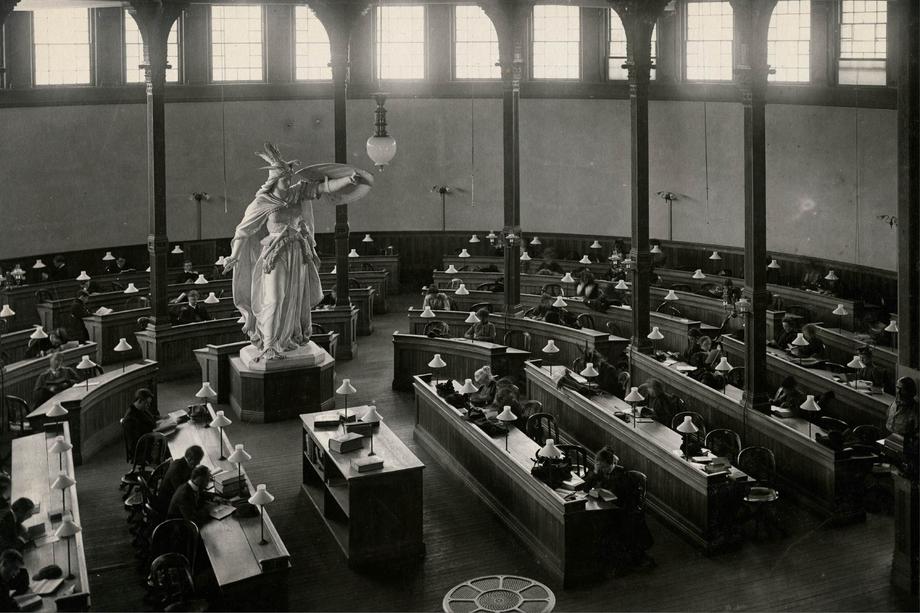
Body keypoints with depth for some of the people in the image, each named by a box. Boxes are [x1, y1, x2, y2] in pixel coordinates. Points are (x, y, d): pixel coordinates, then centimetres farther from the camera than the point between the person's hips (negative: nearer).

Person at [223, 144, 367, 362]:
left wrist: (349, 179, -19)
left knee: (295, 298, 13)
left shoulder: (297, 192, 1)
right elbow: (243, 230, -5)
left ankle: (288, 339, 29)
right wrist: (234, 256, -10)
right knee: (274, 299, -6)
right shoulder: (262, 203, -10)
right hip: (275, 255, -5)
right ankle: (269, 346, 3)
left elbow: (325, 187, -6)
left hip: (298, 254, 5)